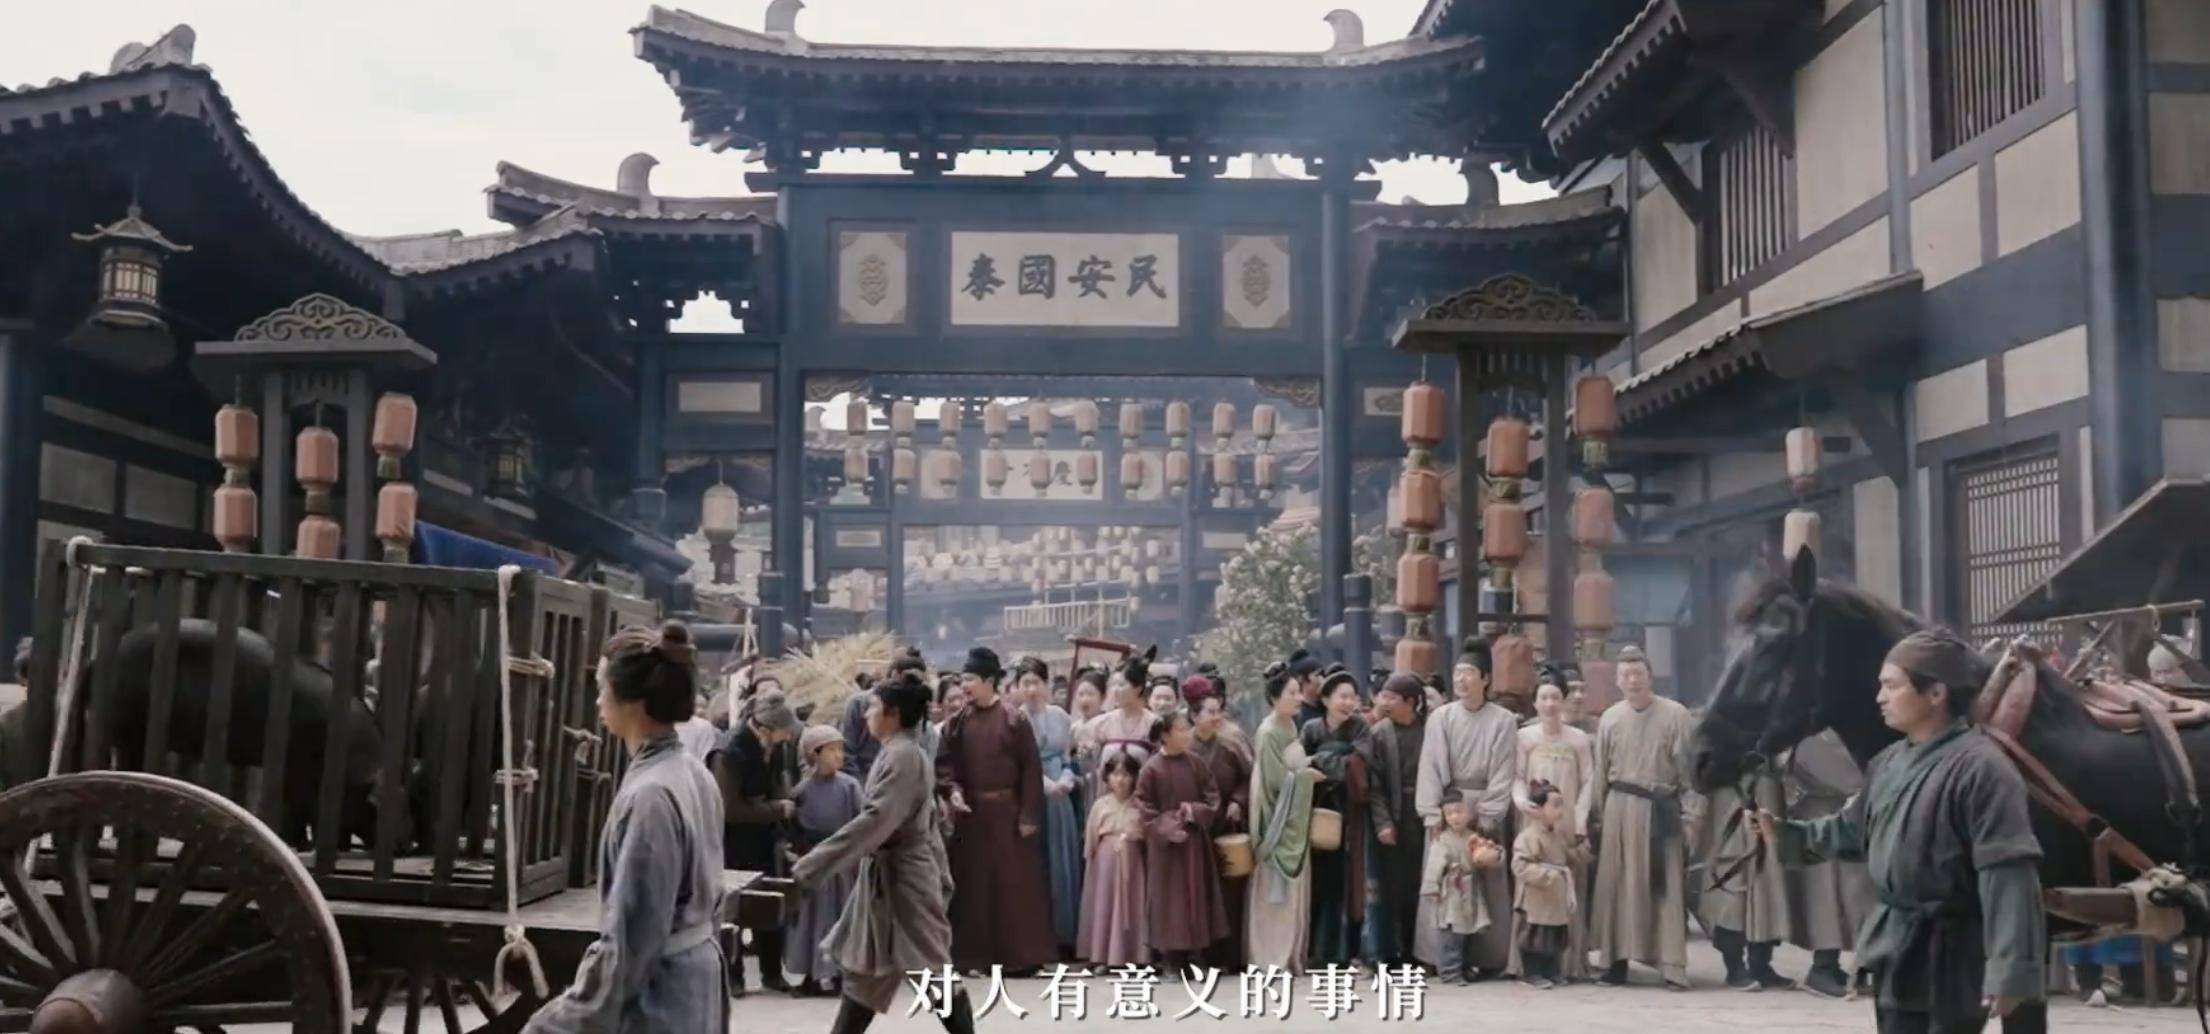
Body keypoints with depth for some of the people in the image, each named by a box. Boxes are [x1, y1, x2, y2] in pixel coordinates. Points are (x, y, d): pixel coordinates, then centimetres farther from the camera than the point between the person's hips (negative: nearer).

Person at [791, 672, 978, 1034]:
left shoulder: (903, 755, -19)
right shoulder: (898, 752, 12)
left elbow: (874, 821, -26)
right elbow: (927, 821, 17)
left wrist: (812, 865, -26)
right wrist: (940, 875, 21)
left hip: (902, 879, -10)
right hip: (885, 878, 10)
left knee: (934, 971, -2)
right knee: (862, 970, 10)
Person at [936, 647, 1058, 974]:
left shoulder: (1014, 720, -5)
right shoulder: (957, 722, 4)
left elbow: (1031, 769, -6)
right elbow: (944, 763, 4)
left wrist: (1028, 815, -10)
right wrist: (952, 790, -16)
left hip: (1007, 812, -3)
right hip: (970, 813, 3)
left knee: (1015, 881, 1)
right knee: (973, 883, 6)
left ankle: (1022, 955, 9)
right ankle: (974, 955, 12)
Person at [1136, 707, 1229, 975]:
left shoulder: (1197, 765, 2)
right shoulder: (1151, 769, -9)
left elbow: (1213, 798, 5)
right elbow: (1144, 808, -8)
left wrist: (1195, 811, -13)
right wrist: (1167, 829, -17)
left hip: (1195, 842, 4)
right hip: (1165, 844, -4)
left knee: (1196, 897, 7)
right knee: (1170, 901, 0)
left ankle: (1194, 957, 16)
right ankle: (1171, 961, 6)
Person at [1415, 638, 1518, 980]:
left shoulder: (1503, 720, 0)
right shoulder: (1440, 718, 6)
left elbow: (1503, 773, -3)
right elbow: (1430, 766, 2)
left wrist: (1487, 817, -10)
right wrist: (1432, 813, -6)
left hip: (1486, 810, -2)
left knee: (1488, 884, -2)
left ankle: (1488, 957, 5)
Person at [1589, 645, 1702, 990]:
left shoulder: (1675, 715, -3)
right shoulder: (1609, 718, 6)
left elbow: (1690, 768, -3)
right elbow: (1600, 773, 11)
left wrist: (1691, 814, -7)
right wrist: (1596, 818, 10)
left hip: (1662, 811, -2)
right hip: (1620, 810, 3)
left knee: (1667, 888, 0)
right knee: (1618, 886, 6)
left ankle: (1673, 966, 2)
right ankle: (1616, 961, 12)